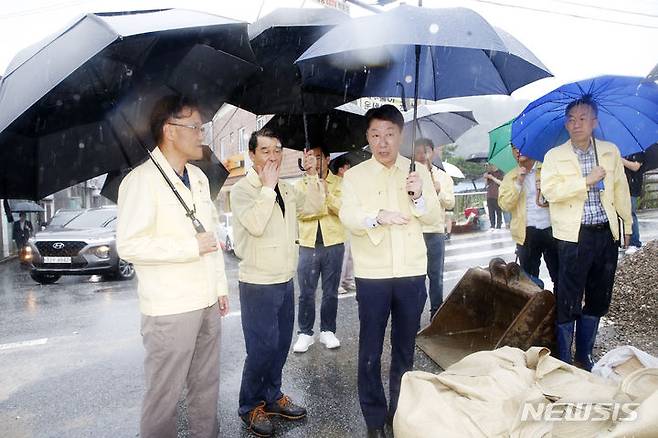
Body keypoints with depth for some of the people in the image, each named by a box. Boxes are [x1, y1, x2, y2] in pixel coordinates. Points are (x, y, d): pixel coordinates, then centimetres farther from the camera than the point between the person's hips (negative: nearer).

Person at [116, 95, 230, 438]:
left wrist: (220, 285, 14)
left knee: (206, 386, 17)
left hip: (207, 302, 7)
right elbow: (129, 245, -20)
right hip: (170, 309, -7)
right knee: (165, 393, 6)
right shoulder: (142, 179, -12)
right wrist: (192, 247, -16)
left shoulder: (198, 177, 11)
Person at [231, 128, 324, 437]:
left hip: (285, 281, 7)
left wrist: (312, 176, -4)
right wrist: (267, 186, -21)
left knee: (281, 345, 16)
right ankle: (250, 406, 20)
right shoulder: (242, 190, -11)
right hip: (257, 284, -7)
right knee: (262, 348, 0)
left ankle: (272, 396, 33)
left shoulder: (285, 189, 10)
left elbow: (313, 207, 7)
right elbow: (256, 225, -26)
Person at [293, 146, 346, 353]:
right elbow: (300, 212, -9)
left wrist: (326, 193, -24)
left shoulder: (339, 183, 2)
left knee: (330, 293, 10)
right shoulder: (300, 185, 7)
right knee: (306, 294, 6)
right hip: (308, 245, 1)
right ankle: (305, 333, 18)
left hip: (333, 245, -1)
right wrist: (329, 209, -15)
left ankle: (328, 331, 24)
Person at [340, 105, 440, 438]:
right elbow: (348, 217, -11)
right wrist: (378, 216, -31)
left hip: (412, 272, 2)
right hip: (372, 274, -2)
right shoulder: (354, 175, 1)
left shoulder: (418, 171, 6)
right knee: (371, 350, 5)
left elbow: (433, 217, 3)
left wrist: (419, 195, -17)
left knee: (404, 347, 15)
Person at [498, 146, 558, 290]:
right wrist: (518, 183, -12)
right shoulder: (510, 176, 7)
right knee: (529, 279, 10)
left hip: (552, 229, 0)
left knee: (559, 276, 7)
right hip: (527, 232, 0)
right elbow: (504, 205, -5)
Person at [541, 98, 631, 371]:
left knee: (598, 300, 12)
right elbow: (550, 191, -14)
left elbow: (621, 189, 16)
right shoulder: (554, 156, -1)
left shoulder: (611, 152, 10)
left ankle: (584, 356, 28)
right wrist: (587, 181, -18)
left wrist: (628, 223, 18)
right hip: (574, 236, -4)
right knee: (568, 302, -3)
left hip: (606, 234, 4)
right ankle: (563, 361, 10)